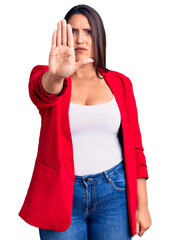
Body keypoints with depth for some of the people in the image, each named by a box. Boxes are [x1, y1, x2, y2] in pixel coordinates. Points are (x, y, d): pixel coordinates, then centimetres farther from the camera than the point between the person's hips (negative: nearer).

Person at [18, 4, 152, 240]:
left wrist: (142, 205, 1)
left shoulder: (119, 83, 4)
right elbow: (42, 92, -25)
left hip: (113, 193, 1)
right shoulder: (44, 77, 1)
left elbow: (134, 145, 3)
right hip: (61, 193, -1)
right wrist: (56, 75, -48)